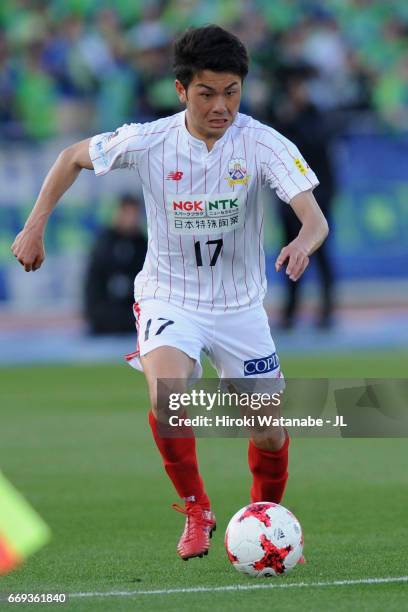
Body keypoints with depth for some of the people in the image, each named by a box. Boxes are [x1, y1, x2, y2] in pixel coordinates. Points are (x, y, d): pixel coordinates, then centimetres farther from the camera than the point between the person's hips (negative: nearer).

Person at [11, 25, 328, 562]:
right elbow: (73, 157, 4)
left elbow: (315, 219, -27)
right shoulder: (148, 142, -14)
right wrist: (35, 227, 0)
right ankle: (196, 511, -6)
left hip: (239, 306, 1)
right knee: (167, 397, -30)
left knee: (270, 437, 2)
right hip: (168, 297, -1)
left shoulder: (263, 144, -17)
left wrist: (303, 243, -50)